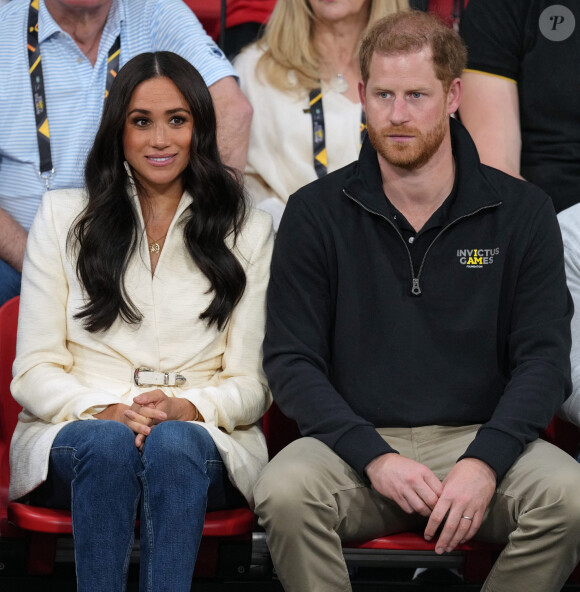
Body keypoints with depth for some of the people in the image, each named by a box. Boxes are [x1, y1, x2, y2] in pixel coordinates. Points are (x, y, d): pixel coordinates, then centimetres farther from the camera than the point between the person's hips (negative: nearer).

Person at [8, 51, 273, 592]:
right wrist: (103, 411, -16)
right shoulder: (63, 217, 12)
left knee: (172, 444, -36)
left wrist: (187, 408, -15)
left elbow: (252, 384, 8)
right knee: (109, 442, -36)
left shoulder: (248, 232, 13)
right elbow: (33, 371, 5)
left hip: (199, 434, 0)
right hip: (76, 432, 0)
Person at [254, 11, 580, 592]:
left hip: (480, 437, 1)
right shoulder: (314, 213, 4)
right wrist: (374, 457, -17)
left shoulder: (522, 211, 5)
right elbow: (290, 360, 0)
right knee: (284, 494, -33)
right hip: (354, 441, 0)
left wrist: (484, 461, -17)